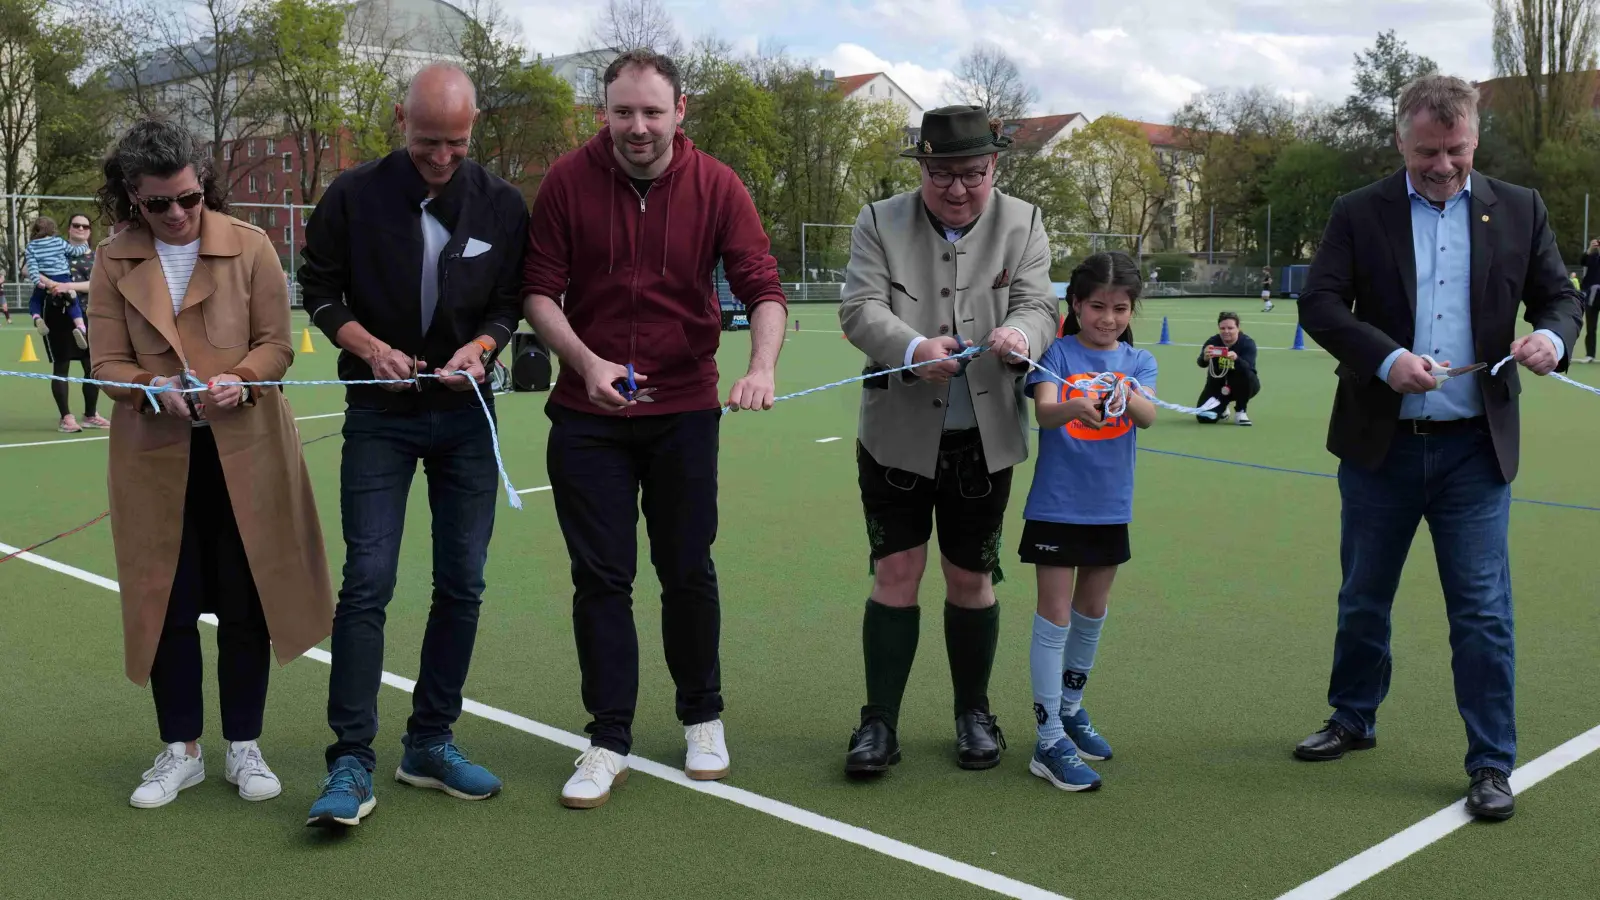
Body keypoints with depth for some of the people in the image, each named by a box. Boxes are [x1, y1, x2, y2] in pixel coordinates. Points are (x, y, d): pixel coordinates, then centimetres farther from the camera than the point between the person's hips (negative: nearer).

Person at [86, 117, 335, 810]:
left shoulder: (249, 247, -3)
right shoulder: (115, 263, 1)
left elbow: (277, 344, -1)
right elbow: (107, 363, 0)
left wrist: (241, 381, -21)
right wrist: (155, 387, -21)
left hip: (245, 451, -1)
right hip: (156, 457, 1)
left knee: (245, 605, 6)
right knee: (169, 605, 8)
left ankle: (243, 749, 21)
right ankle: (180, 751, 24)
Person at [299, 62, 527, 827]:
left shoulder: (502, 206, -2)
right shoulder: (354, 196, -6)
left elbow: (511, 300, 5)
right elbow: (318, 289, 2)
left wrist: (479, 346, -15)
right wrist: (372, 348, -14)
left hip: (465, 416, 2)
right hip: (379, 413, -2)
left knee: (462, 585, 5)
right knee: (366, 583, -7)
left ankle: (431, 744, 20)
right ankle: (351, 764, 0)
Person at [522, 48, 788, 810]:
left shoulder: (716, 187, -5)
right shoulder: (568, 181, -5)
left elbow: (763, 288, -10)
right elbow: (538, 290, -3)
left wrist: (762, 366, -29)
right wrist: (586, 362, -20)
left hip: (685, 409, 0)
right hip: (588, 412, 0)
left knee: (688, 571, 9)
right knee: (600, 576, 3)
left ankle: (703, 718, 29)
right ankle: (609, 741, 14)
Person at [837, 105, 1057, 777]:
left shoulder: (1023, 225, 2)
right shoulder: (880, 223, -1)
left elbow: (1038, 306, -8)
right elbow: (860, 310, -11)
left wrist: (1020, 336, -33)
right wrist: (914, 349, -31)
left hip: (984, 441, 1)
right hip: (898, 437, -1)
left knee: (971, 580, 11)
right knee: (896, 574, -1)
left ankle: (974, 713, 28)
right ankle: (879, 722, 10)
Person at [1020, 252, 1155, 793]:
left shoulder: (1138, 362, 2)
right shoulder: (1056, 353, -7)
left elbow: (1148, 416, -17)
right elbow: (1044, 410, -25)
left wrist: (1126, 396, -40)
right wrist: (1075, 406, -47)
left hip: (1110, 508, 4)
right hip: (1056, 505, -4)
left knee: (1091, 615, 18)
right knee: (1054, 618, -4)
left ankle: (1070, 710, 37)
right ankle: (1049, 743, -1)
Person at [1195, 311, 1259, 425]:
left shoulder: (1247, 342, -20)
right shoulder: (1212, 341, -16)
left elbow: (1248, 368, -36)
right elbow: (1201, 363, -33)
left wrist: (1236, 359, -58)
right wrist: (1205, 358, -57)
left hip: (1241, 386, -2)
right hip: (1218, 384, 2)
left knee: (1246, 375, -36)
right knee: (1204, 418, -14)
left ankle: (1241, 412, -12)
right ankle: (1222, 408, 24)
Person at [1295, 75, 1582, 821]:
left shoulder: (1519, 211, 5)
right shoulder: (1359, 214, 0)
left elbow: (1558, 296, 8)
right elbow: (1318, 304, -8)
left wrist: (1552, 336, -16)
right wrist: (1386, 357, -23)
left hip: (1473, 450, 0)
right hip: (1381, 444, 1)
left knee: (1483, 612, 1)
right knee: (1363, 599, 15)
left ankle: (1491, 764, 13)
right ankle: (1353, 720, 36)